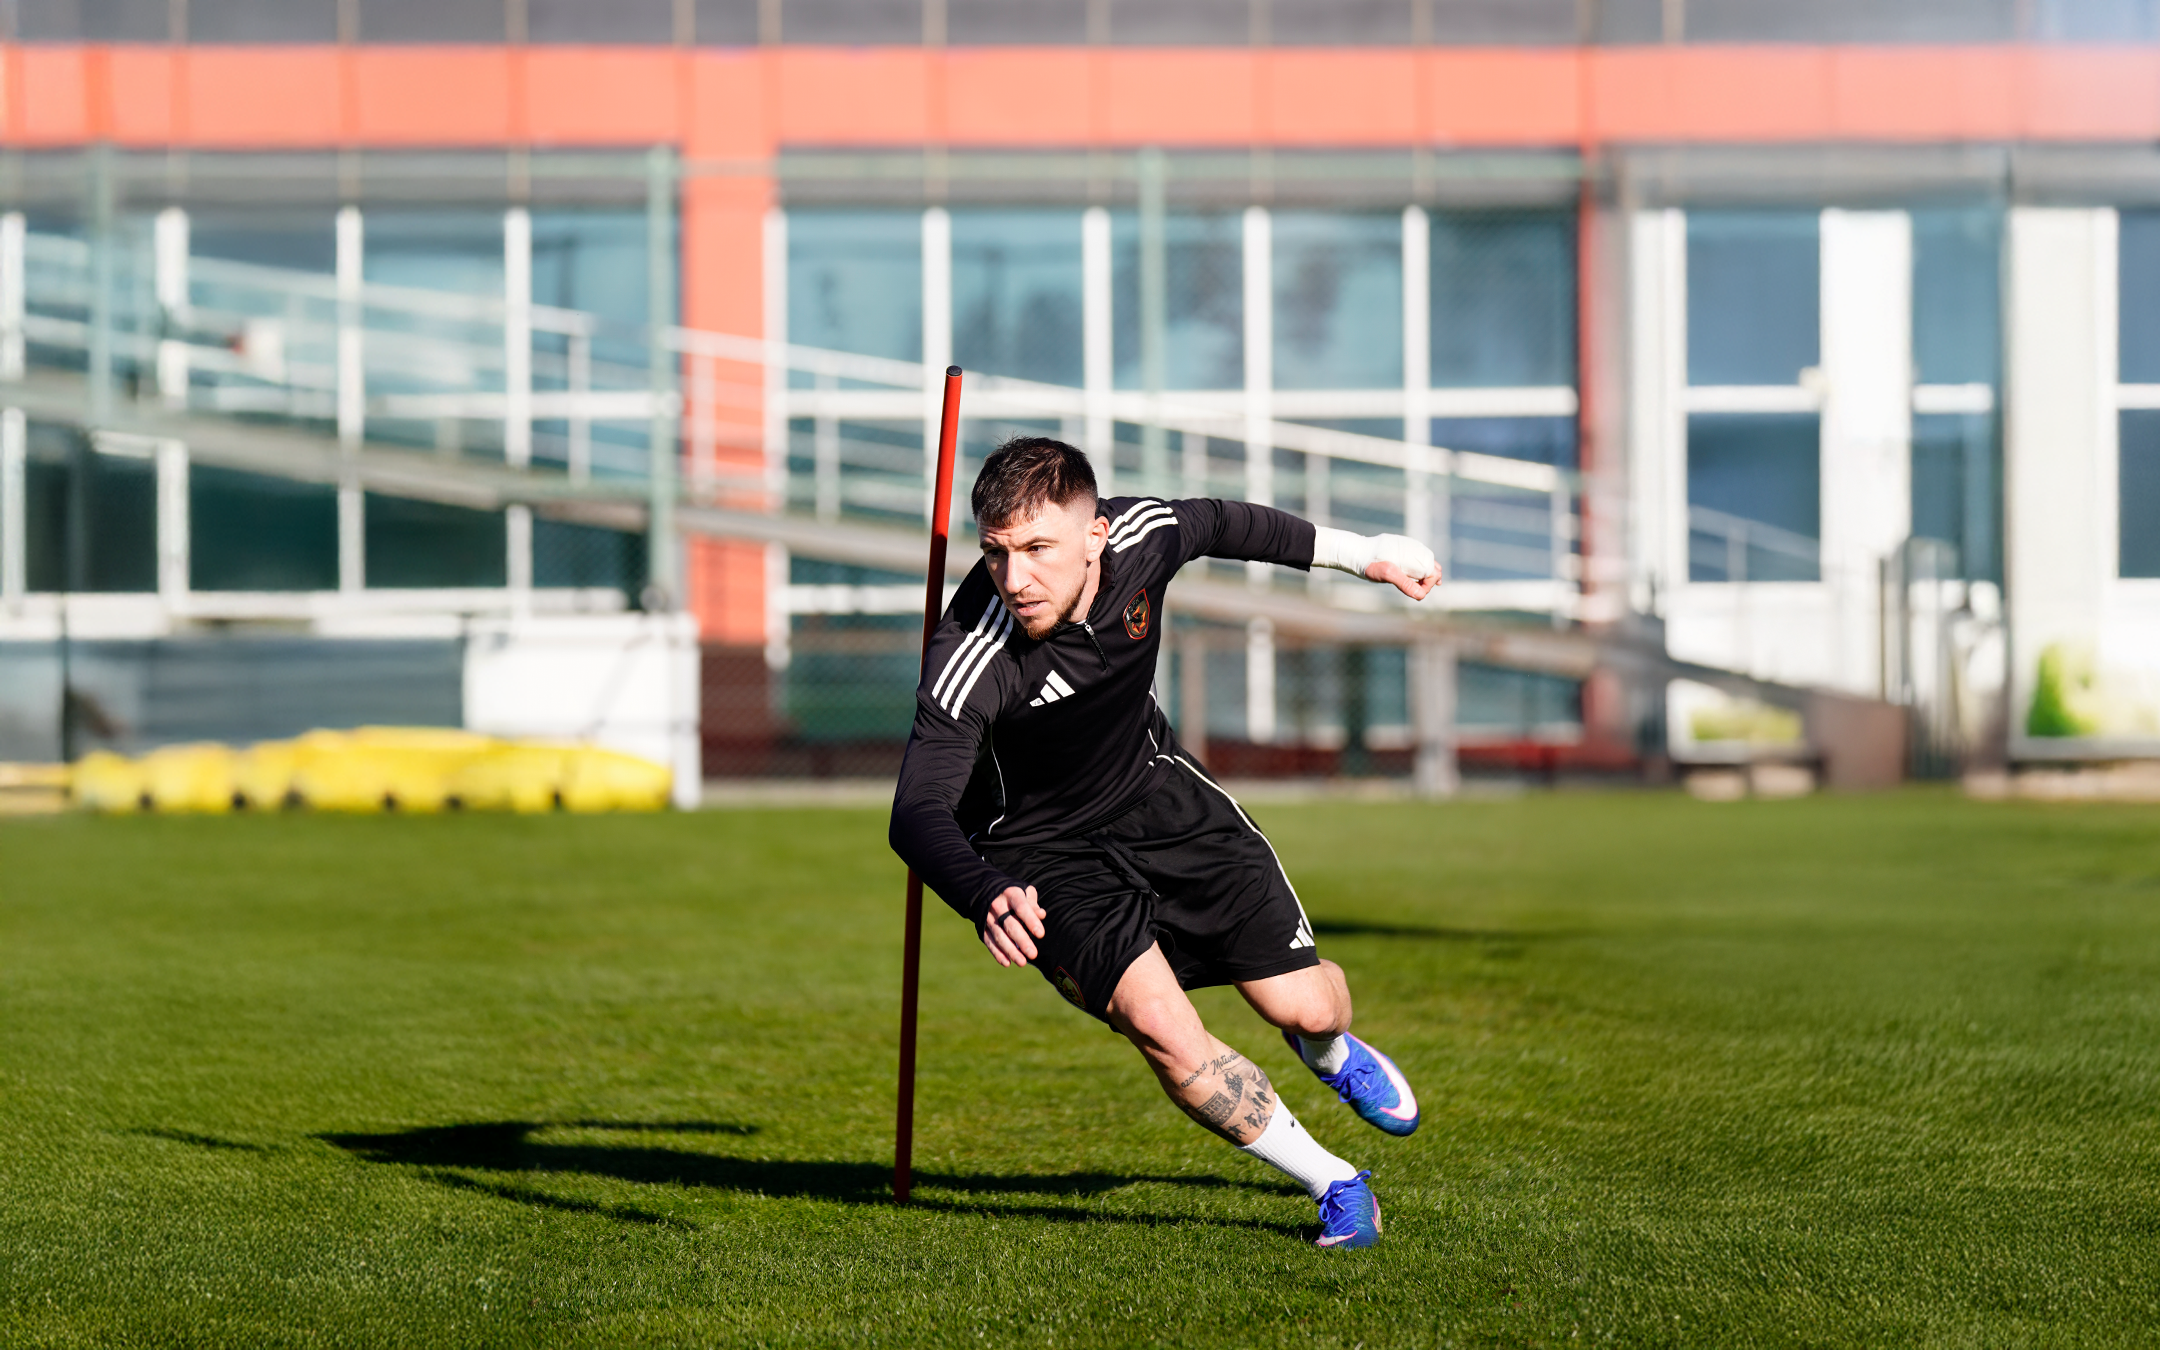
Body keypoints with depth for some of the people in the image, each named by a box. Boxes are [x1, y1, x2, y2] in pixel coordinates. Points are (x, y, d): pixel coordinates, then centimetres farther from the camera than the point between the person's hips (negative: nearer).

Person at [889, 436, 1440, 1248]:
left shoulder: (1139, 536, -21)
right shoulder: (971, 662, -35)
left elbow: (1218, 525, 3)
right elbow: (917, 814, -40)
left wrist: (1360, 554, 16)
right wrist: (984, 896, -61)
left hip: (1154, 792, 4)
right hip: (1039, 855, -4)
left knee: (1303, 1003, 2)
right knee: (1160, 1028, -22)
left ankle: (1328, 1049, 44)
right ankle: (1333, 1183, -1)